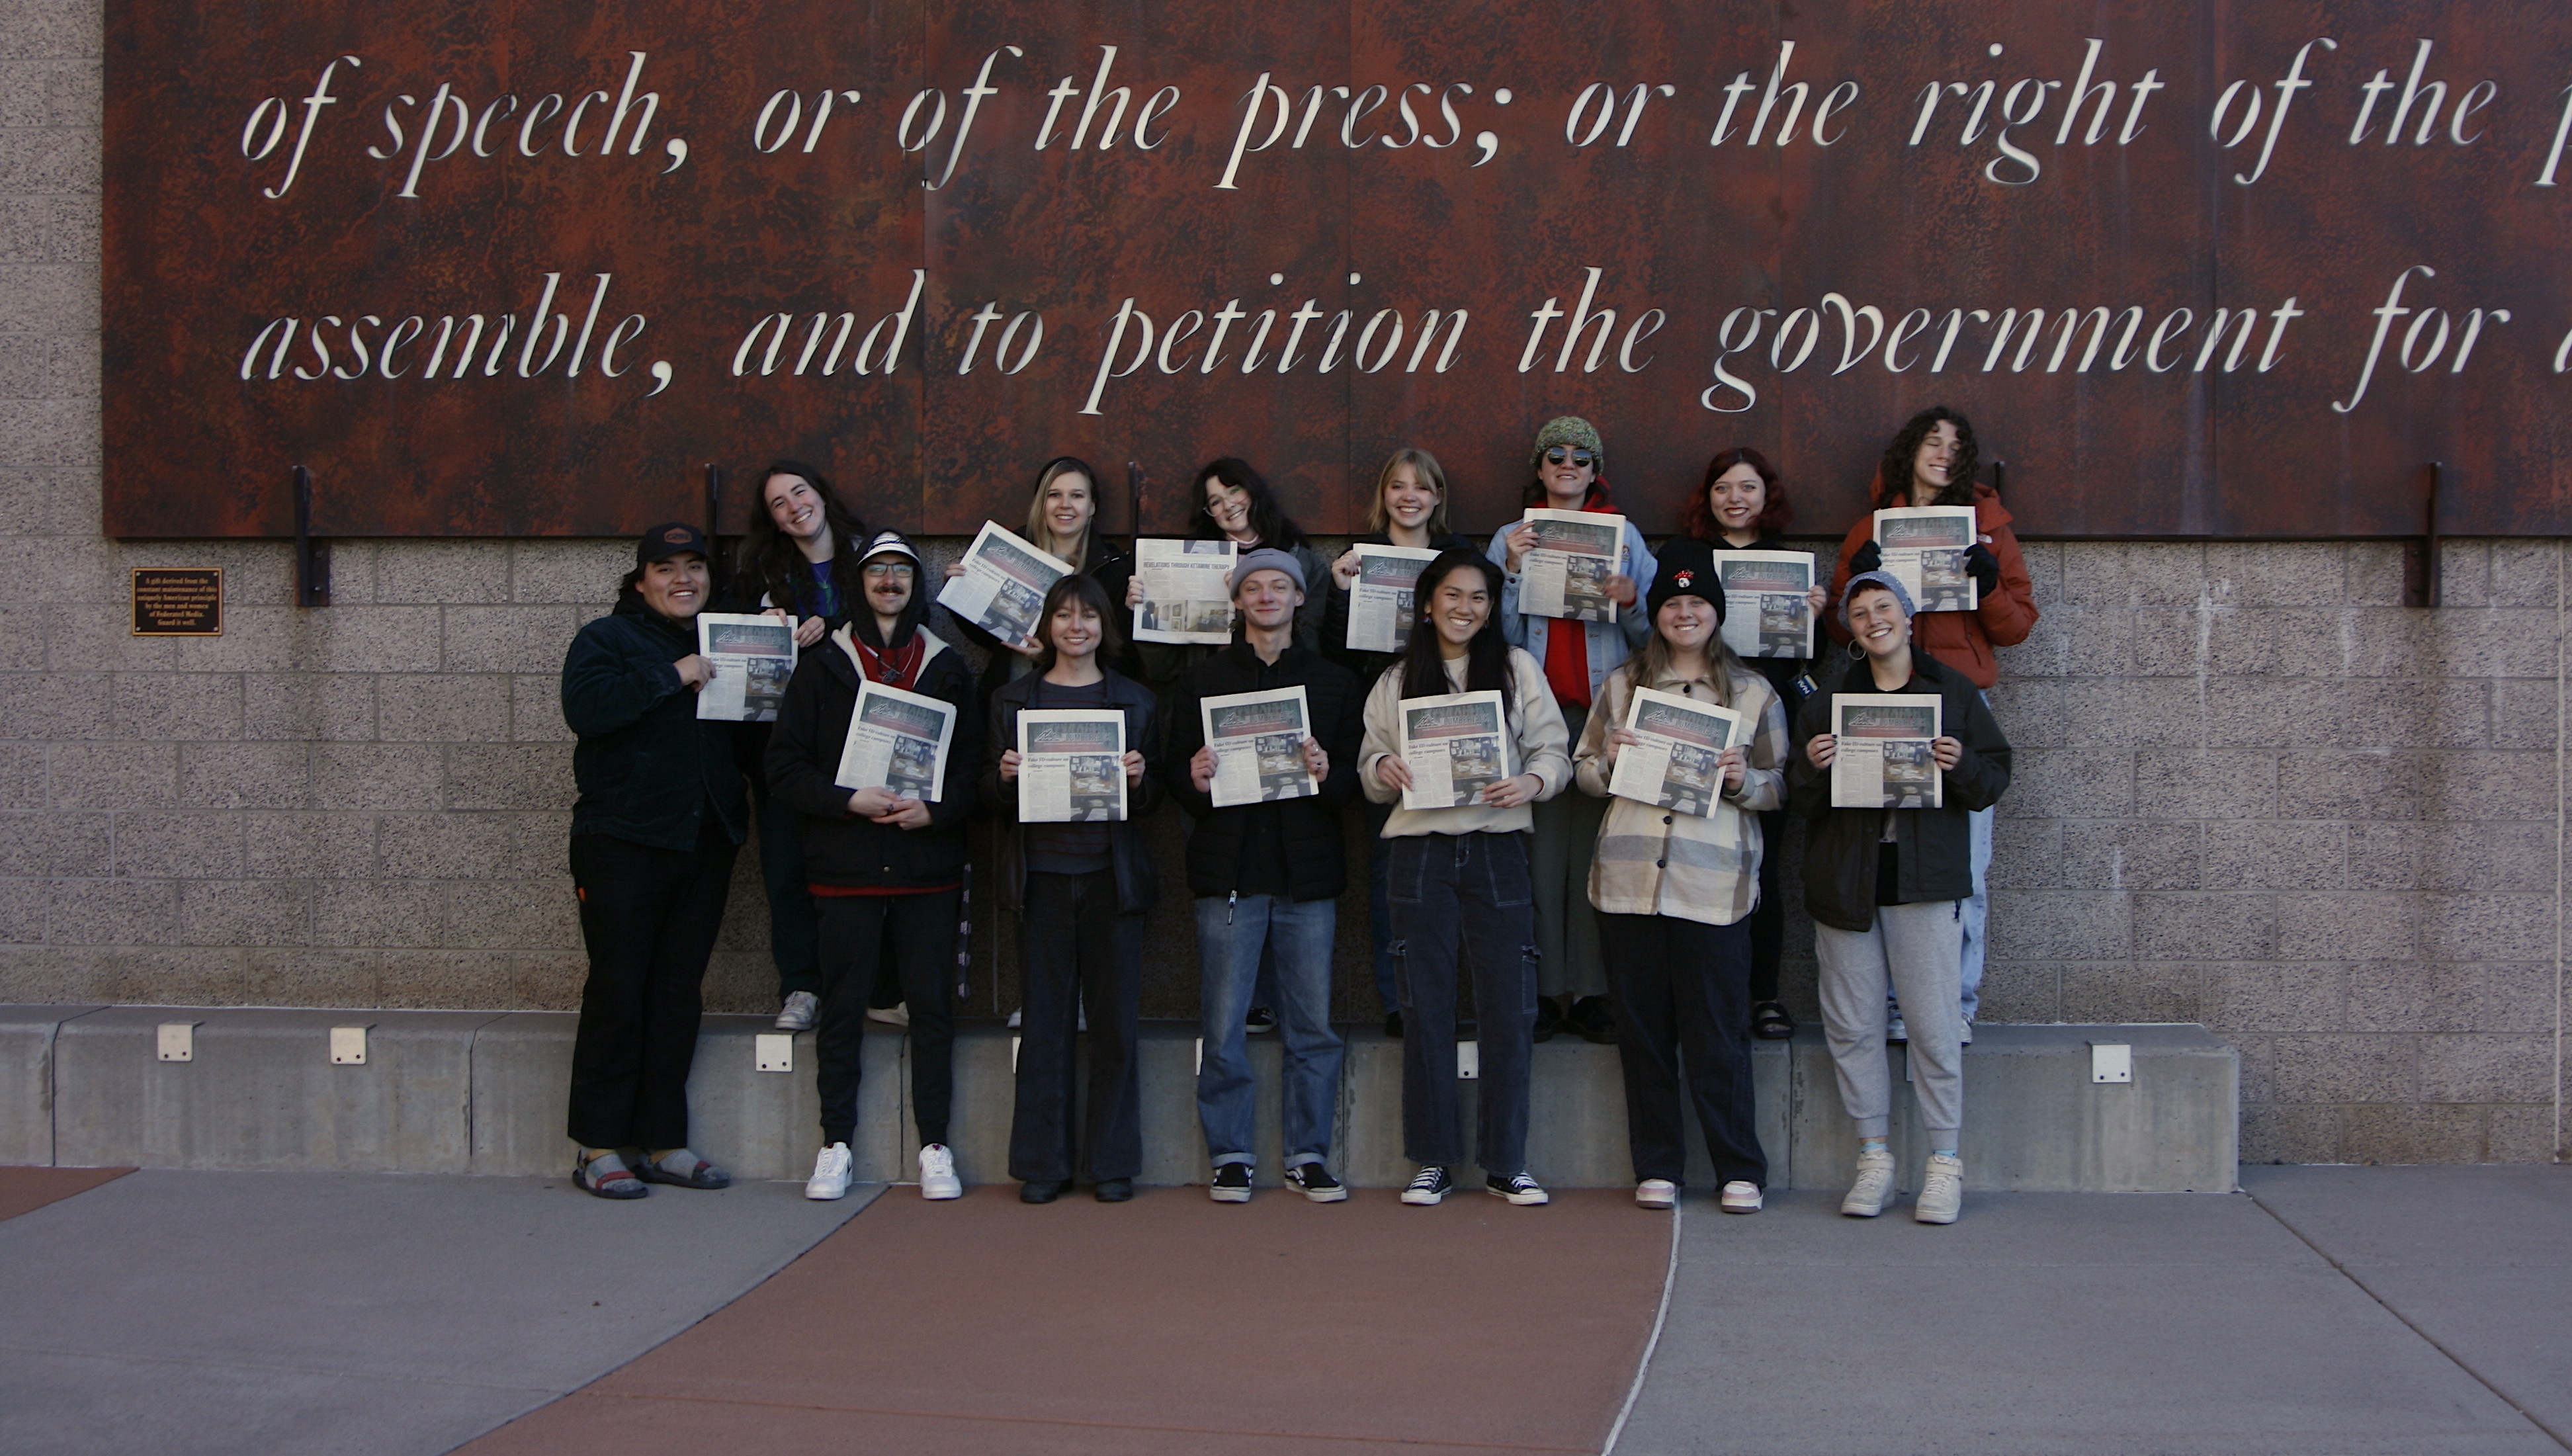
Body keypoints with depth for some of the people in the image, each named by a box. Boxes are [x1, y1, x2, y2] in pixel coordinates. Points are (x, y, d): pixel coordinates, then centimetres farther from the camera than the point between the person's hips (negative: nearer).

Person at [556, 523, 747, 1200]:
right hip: (623, 841, -5)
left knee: (679, 993, 7)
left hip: (705, 844, 5)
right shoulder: (606, 639, 1)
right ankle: (599, 1148, 3)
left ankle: (662, 1142, 14)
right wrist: (672, 676, -18)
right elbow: (586, 707, -19)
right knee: (617, 991, -3)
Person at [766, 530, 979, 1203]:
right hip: (845, 868, 0)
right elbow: (784, 768, 2)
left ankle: (934, 1147, 8)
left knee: (933, 1006, 1)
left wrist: (935, 810, -12)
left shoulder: (948, 668, 9)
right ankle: (836, 1144, 12)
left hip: (928, 866, 1)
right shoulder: (821, 668, 7)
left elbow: (975, 764, 6)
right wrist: (849, 800, -13)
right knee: (842, 1007, 3)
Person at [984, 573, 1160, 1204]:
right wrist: (1005, 777, -12)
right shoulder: (1013, 699, 10)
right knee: (1045, 1021, 1)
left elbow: (1153, 802, 9)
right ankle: (1042, 1164, 8)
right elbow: (991, 796, 9)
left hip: (1111, 878, 0)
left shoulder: (1134, 701, 10)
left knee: (1115, 1022, 0)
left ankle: (1113, 1163, 9)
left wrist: (1138, 781, -12)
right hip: (1041, 876, 0)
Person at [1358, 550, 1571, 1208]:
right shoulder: (1396, 681, 12)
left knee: (1509, 1009, -2)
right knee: (1425, 1009, 3)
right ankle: (1433, 1160, 12)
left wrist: (1532, 782, -17)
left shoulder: (1518, 668, 8)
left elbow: (1555, 751, 4)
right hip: (1420, 852, 1)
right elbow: (1370, 767, 13)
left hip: (1497, 851, -1)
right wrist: (1383, 771, -10)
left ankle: (1506, 1162, 9)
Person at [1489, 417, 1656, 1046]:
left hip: (1606, 708, 0)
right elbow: (1499, 633, 5)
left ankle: (1595, 990, 0)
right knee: (1540, 847, -6)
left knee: (1599, 847, -4)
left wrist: (1632, 603, -9)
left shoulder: (1623, 534, 15)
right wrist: (1512, 570, -7)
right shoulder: (1511, 537, 14)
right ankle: (1544, 989, -1)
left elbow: (1654, 632, 11)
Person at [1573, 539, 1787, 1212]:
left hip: (1713, 884, -2)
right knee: (1642, 1030, 5)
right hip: (1629, 878, 2)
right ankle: (1657, 1168, 15)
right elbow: (1583, 769, 16)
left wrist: (1744, 779, -10)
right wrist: (1609, 761, -5)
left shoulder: (1754, 694, 10)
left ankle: (1739, 1171, 7)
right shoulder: (1622, 685, 14)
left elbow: (1781, 786, 10)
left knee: (1718, 1035, -3)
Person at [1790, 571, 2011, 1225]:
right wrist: (1814, 770, -12)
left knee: (1934, 1022, -4)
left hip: (1925, 877, -2)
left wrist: (1961, 767, -15)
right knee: (1852, 1024, 3)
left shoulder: (1953, 692, 6)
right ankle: (1874, 1157, 13)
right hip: (1844, 880, 2)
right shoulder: (1826, 702, 11)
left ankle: (1944, 1162, 5)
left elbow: (1994, 780, 5)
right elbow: (1802, 805, 9)